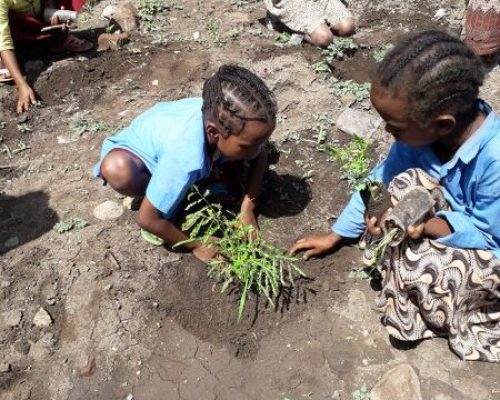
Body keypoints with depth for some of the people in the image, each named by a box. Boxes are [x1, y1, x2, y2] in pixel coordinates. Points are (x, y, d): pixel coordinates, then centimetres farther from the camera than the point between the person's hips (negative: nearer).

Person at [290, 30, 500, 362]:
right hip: (457, 216, 6)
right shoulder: (423, 131, -17)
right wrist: (334, 235, -1)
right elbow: (380, 180, -6)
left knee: (421, 263, -33)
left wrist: (427, 226, -42)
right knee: (404, 184, -20)